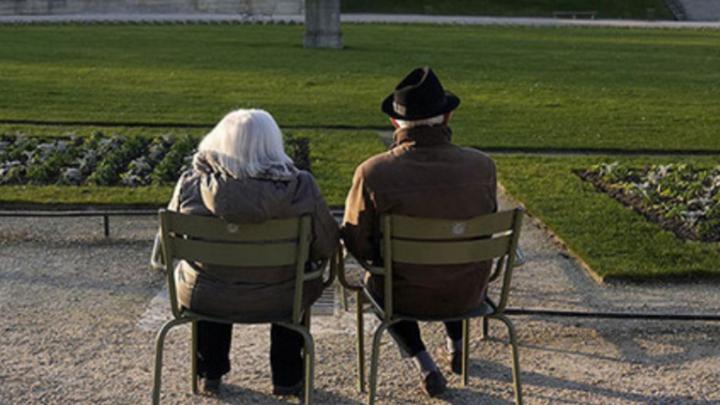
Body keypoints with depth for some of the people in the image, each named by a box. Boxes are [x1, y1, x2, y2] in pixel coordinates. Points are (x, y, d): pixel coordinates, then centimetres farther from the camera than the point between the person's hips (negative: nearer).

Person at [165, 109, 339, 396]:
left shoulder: (192, 183, -16)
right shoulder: (300, 188, -21)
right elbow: (326, 246, -10)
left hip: (202, 299, 1)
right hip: (276, 301, -1)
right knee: (304, 281, 32)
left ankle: (209, 373, 43)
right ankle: (287, 379, 38)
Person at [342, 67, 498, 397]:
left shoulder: (372, 172, -23)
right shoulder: (481, 166, -17)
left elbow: (357, 244, -12)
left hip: (406, 298, -2)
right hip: (468, 295, 2)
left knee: (375, 280, 33)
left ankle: (425, 367, 23)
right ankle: (456, 346, 49)